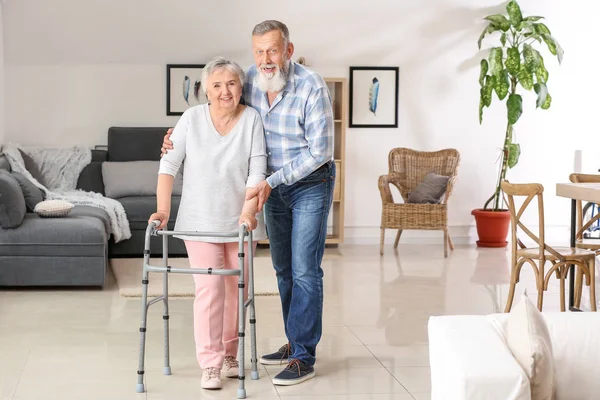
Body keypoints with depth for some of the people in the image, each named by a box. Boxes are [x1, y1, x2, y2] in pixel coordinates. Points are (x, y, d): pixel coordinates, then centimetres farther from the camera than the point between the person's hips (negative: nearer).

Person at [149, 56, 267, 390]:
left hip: (239, 220, 1)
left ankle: (229, 354, 25)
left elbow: (257, 169, -9)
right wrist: (163, 209, -11)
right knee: (209, 288, -7)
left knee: (237, 288, 9)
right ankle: (211, 364, -4)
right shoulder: (192, 118, -4)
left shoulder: (252, 118, -5)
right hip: (200, 221, -1)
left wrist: (248, 212, -19)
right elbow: (169, 164, -4)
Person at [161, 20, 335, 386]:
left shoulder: (312, 88, -26)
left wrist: (272, 181, -25)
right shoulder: (250, 80, -8)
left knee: (305, 271, -8)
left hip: (311, 184, -6)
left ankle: (304, 357, -3)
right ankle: (296, 343, 25)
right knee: (284, 269, 13)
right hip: (274, 185, 6)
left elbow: (319, 151, -23)